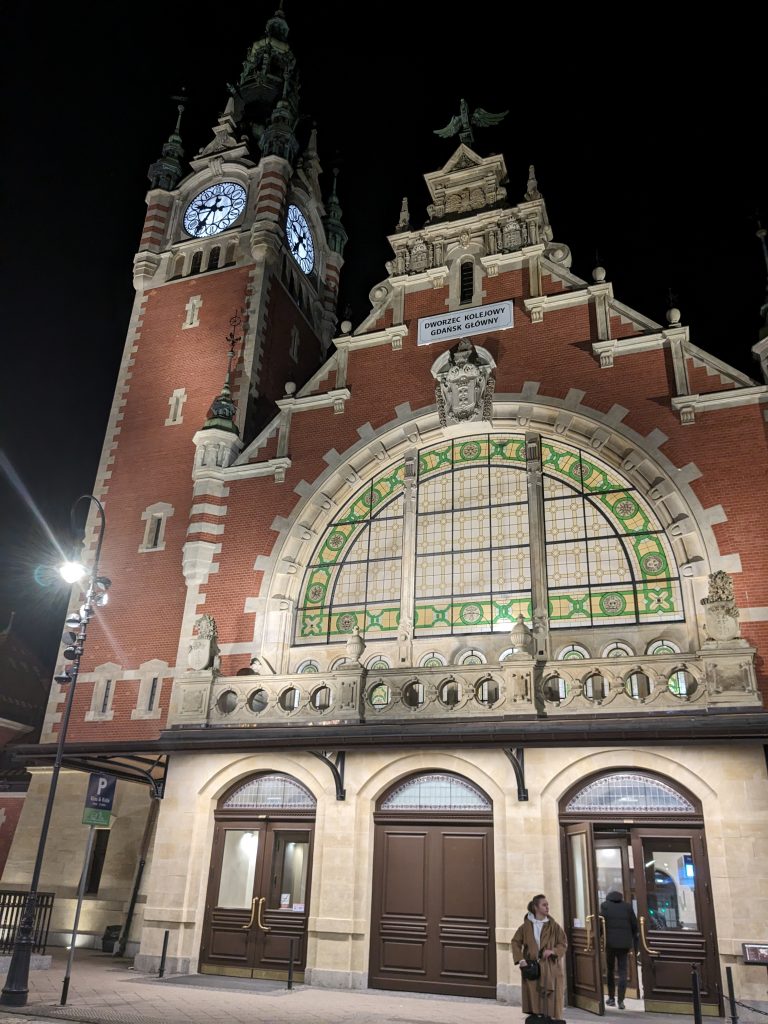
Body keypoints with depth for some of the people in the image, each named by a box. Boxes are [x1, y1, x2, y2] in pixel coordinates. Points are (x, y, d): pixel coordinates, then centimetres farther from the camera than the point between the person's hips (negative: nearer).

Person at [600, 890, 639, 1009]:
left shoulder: (605, 905, 2)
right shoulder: (627, 906, 6)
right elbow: (634, 926, 5)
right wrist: (635, 945, 11)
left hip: (610, 942, -1)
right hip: (625, 943, 1)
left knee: (610, 970, 14)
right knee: (622, 971, 6)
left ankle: (611, 998, 19)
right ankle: (621, 1000, -1)